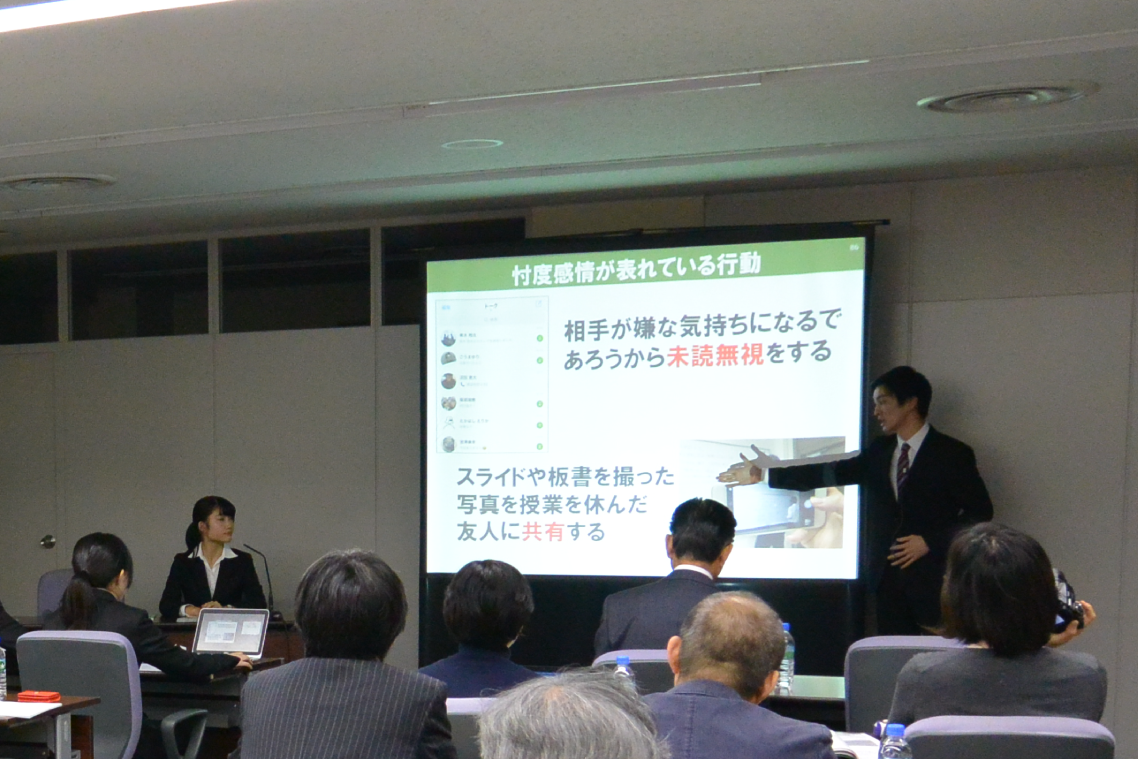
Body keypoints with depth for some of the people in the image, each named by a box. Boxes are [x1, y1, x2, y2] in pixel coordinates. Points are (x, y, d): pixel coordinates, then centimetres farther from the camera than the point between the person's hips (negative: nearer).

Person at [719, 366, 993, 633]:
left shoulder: (952, 454, -3)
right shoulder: (880, 452, 12)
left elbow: (980, 511, -4)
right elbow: (829, 473, 7)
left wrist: (930, 541, -13)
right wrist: (765, 475, 2)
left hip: (933, 581, -5)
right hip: (889, 576, 5)